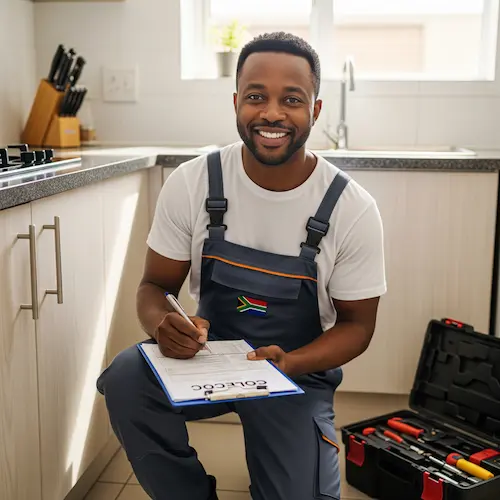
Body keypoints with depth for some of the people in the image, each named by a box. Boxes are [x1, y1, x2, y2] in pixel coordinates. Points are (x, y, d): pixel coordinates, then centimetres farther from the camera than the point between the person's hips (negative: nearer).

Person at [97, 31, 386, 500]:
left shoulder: (353, 209, -15)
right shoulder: (191, 183, -12)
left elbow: (356, 324, -6)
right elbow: (154, 286, -2)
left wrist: (288, 364, -25)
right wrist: (162, 324, -27)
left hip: (299, 371, -1)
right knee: (125, 378, -27)